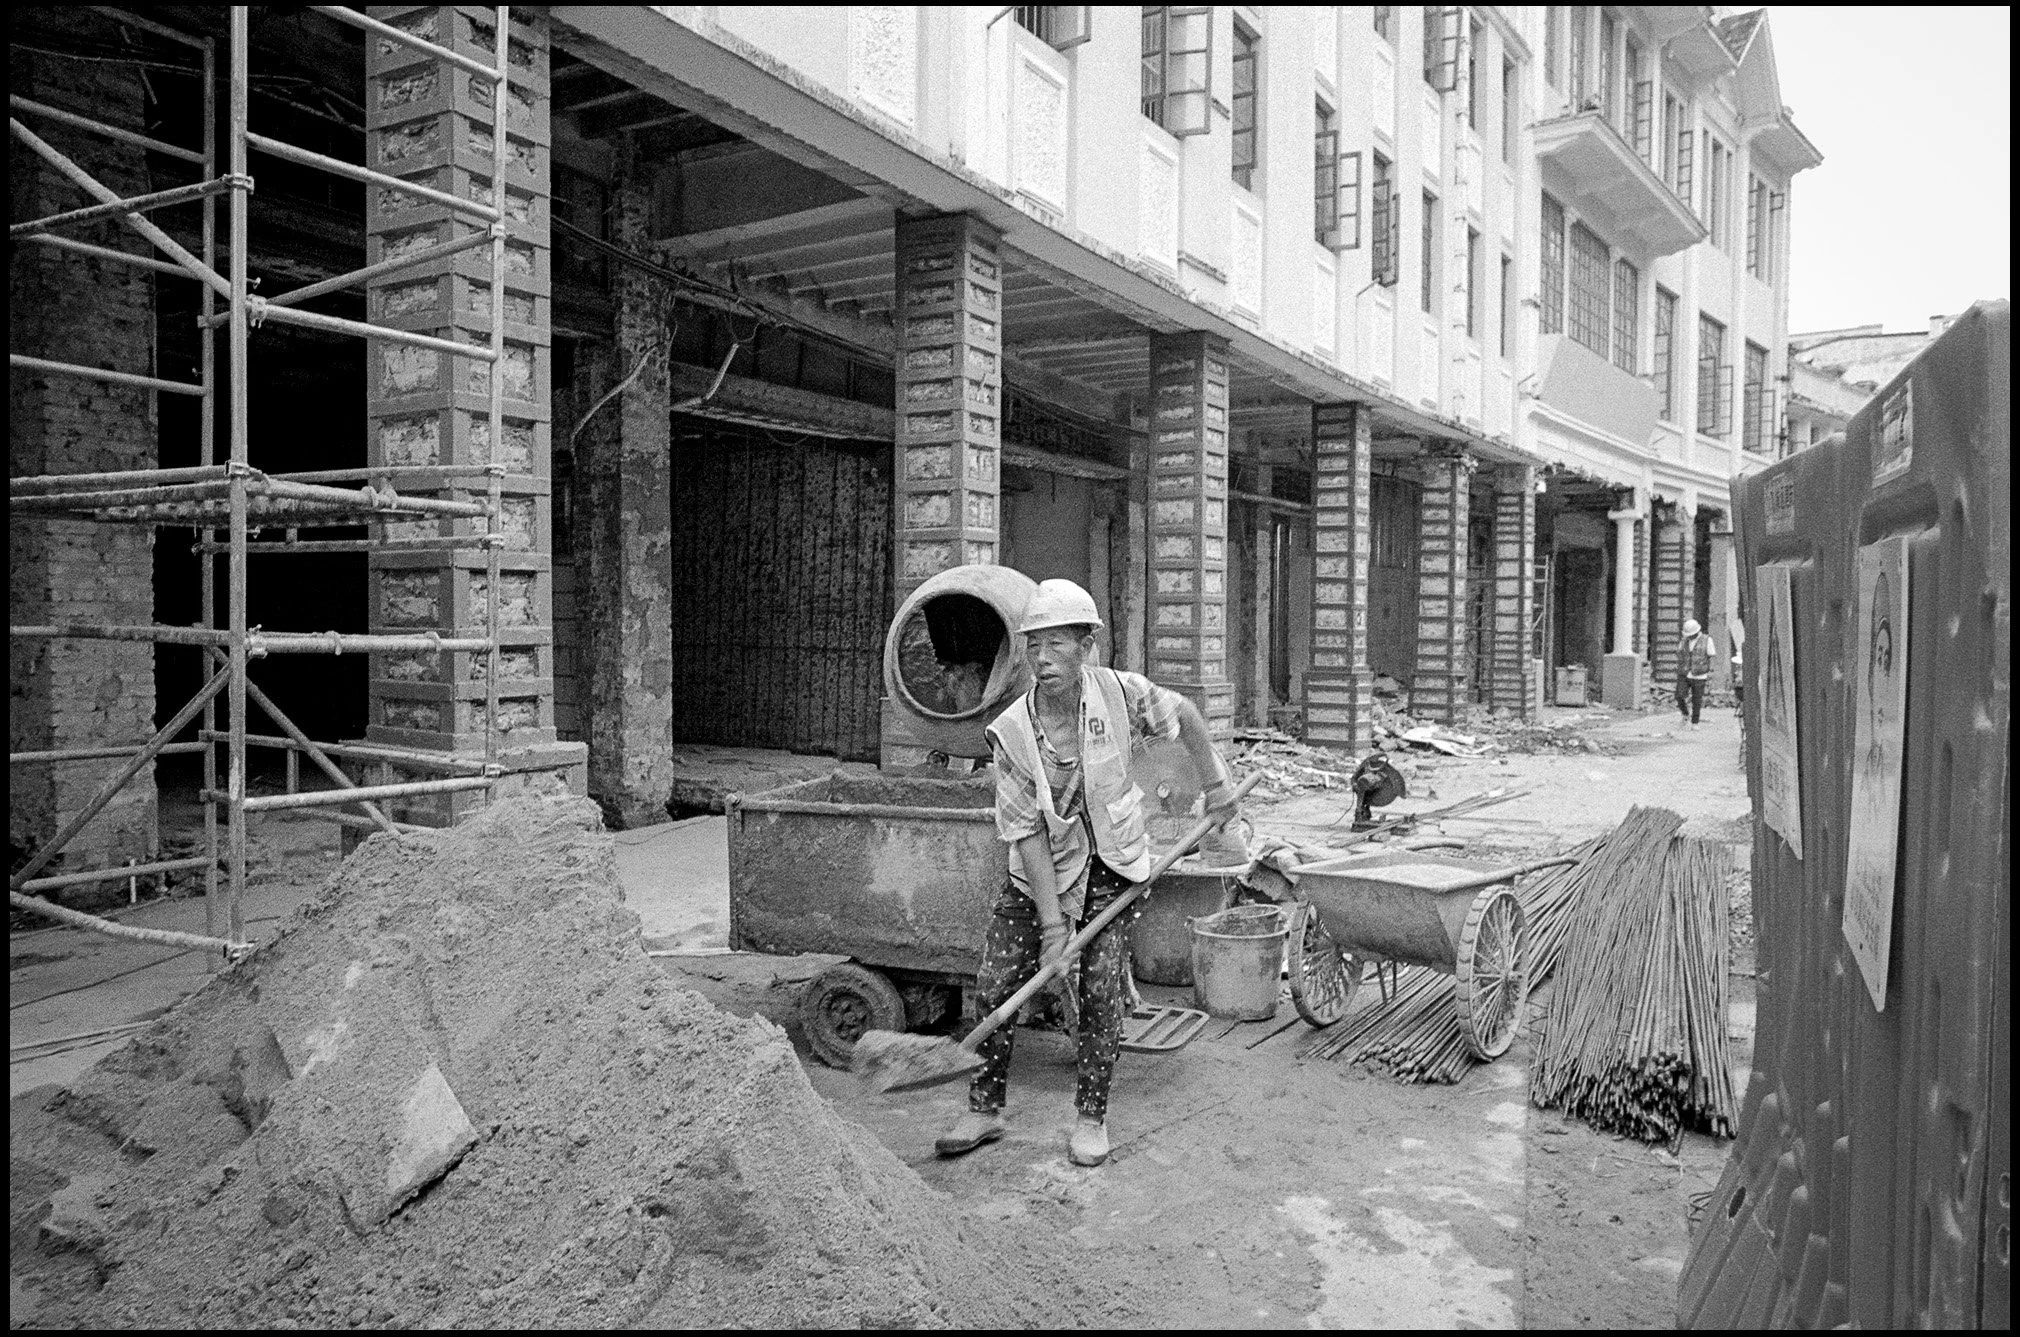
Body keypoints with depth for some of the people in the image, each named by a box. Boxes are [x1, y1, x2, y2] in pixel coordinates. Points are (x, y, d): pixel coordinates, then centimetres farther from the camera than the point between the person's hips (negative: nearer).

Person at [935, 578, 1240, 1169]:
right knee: (994, 985, -1)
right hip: (1041, 869, 0)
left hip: (1110, 861, 0)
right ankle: (984, 1110, 18)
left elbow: (1183, 713, 3)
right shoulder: (1012, 732, -21)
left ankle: (1092, 1116, 13)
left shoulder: (1118, 693, -18)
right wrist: (1052, 922, -20)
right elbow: (1027, 832, -19)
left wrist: (1216, 782, 8)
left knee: (1102, 989, -6)